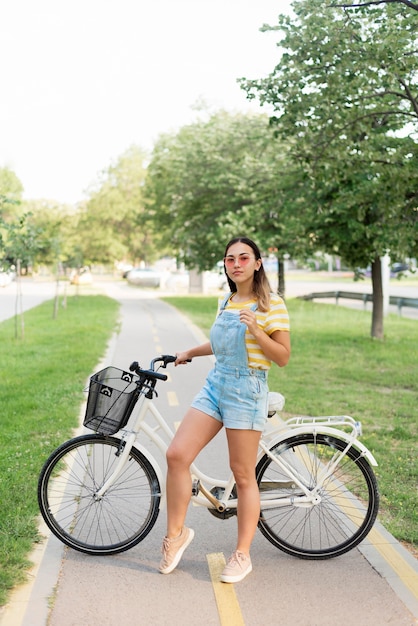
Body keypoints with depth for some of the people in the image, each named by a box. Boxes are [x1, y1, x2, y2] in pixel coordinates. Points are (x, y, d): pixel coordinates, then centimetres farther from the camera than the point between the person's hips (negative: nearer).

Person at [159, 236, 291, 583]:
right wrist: (190, 353, 32)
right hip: (215, 385, 6)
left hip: (247, 390, -6)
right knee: (177, 455, -6)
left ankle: (242, 555, 17)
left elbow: (283, 356, -9)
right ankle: (176, 534, 12)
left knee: (243, 475, 1)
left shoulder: (271, 304, -6)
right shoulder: (226, 302, 15)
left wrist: (255, 329, -21)